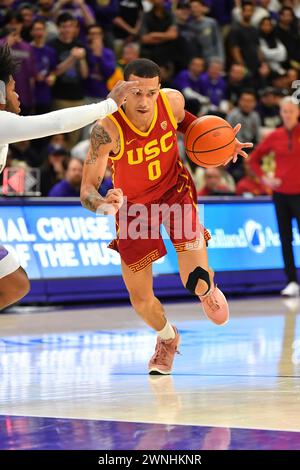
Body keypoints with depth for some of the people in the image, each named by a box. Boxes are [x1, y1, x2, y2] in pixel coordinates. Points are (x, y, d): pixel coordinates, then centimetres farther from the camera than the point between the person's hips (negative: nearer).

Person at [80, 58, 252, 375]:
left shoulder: (173, 100, -22)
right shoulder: (108, 129, -32)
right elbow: (87, 191, -32)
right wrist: (104, 204, -55)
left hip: (175, 191, 1)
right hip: (133, 204, -1)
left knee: (197, 283, -18)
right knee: (141, 300, 3)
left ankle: (207, 291, 23)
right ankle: (167, 337, 40)